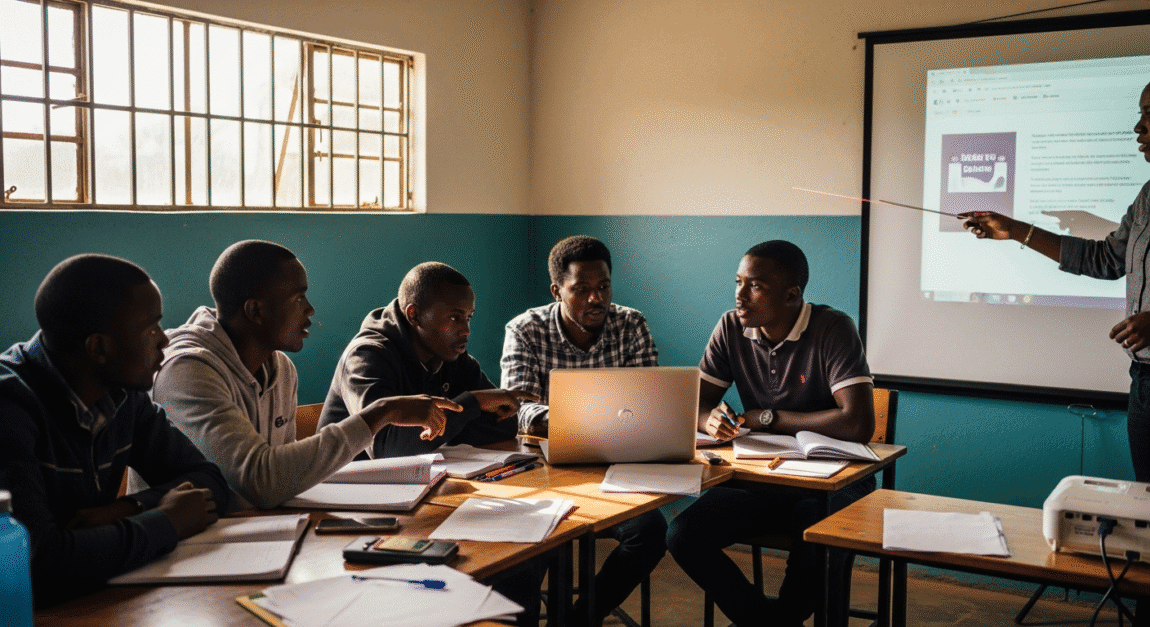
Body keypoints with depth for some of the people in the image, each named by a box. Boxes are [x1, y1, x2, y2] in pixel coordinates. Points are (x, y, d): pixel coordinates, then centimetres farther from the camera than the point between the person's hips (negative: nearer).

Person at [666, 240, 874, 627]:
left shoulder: (832, 330, -15)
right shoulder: (731, 328, 0)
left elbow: (858, 424, -26)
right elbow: (695, 405, 3)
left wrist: (768, 418, -17)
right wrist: (710, 420, -23)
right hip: (759, 479, 5)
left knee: (819, 552, -35)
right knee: (682, 536, -19)